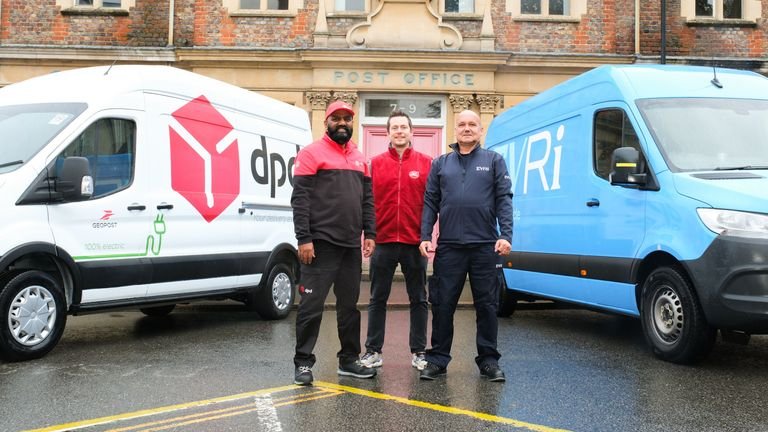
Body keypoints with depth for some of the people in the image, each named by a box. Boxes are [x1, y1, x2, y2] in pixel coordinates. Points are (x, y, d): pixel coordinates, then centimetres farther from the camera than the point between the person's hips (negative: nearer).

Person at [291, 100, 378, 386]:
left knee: (349, 305, 12)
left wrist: (369, 234, 7)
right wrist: (304, 239, -16)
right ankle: (303, 362, 7)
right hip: (321, 244, -6)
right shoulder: (312, 153, -3)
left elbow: (367, 200, 17)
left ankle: (349, 360, 22)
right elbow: (300, 199, -9)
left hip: (352, 245, 6)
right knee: (312, 305, -3)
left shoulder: (359, 158, 16)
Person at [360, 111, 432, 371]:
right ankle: (373, 351, 18)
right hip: (383, 242, 0)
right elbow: (367, 201, 1)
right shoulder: (376, 163, 4)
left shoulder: (426, 163, 3)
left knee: (418, 299, 9)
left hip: (415, 243, 0)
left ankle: (418, 352, 20)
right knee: (378, 299, 8)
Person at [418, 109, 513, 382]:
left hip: (485, 245, -1)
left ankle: (489, 360, 17)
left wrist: (505, 236, -11)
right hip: (448, 246, 1)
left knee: (487, 305, 6)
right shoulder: (441, 163, 13)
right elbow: (430, 203, 9)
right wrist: (425, 237, -1)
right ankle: (438, 359, 16)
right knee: (442, 304, 5)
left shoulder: (494, 161, 8)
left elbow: (504, 200, 0)